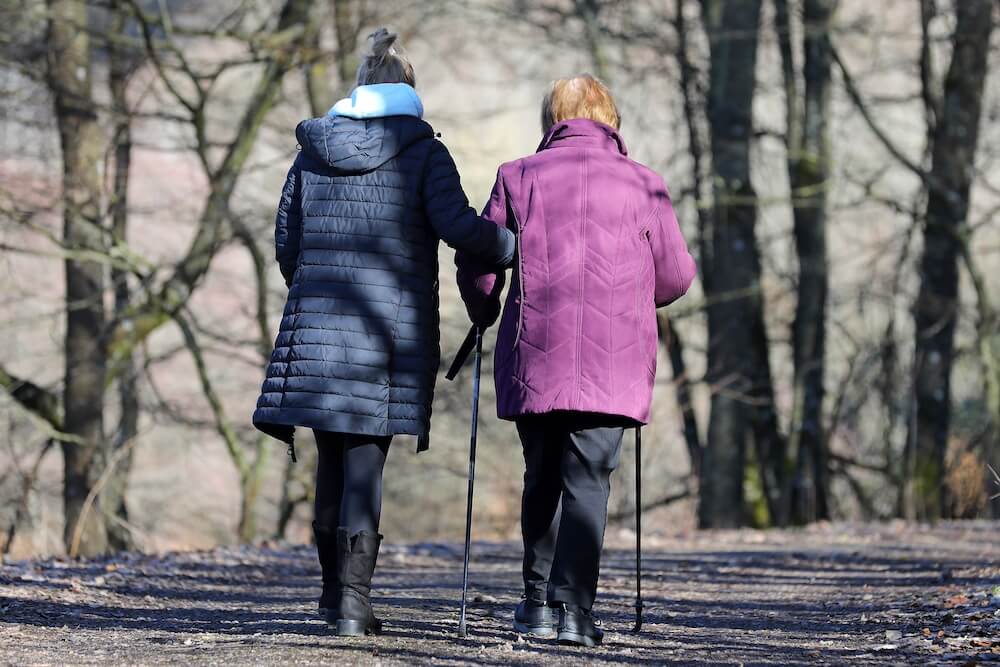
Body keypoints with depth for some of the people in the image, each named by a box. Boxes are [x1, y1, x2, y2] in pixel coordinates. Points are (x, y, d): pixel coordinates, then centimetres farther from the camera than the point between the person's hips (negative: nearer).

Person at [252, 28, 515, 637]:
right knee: (365, 462, -2)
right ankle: (353, 602, -8)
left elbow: (286, 244, 13)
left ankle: (335, 590, 23)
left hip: (317, 322, 3)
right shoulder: (422, 152, -1)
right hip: (391, 331, -3)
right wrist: (518, 249, 0)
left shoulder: (313, 151, 10)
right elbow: (458, 226, -14)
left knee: (333, 460, 13)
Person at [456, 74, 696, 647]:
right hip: (613, 363, -1)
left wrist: (485, 315, 27)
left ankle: (539, 602, 20)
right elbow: (675, 278, 9)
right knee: (588, 481, -2)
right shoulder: (642, 185, 4)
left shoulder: (519, 177, 5)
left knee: (543, 480, 16)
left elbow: (477, 262, 7)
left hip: (534, 360, 1)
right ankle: (574, 607, -13)